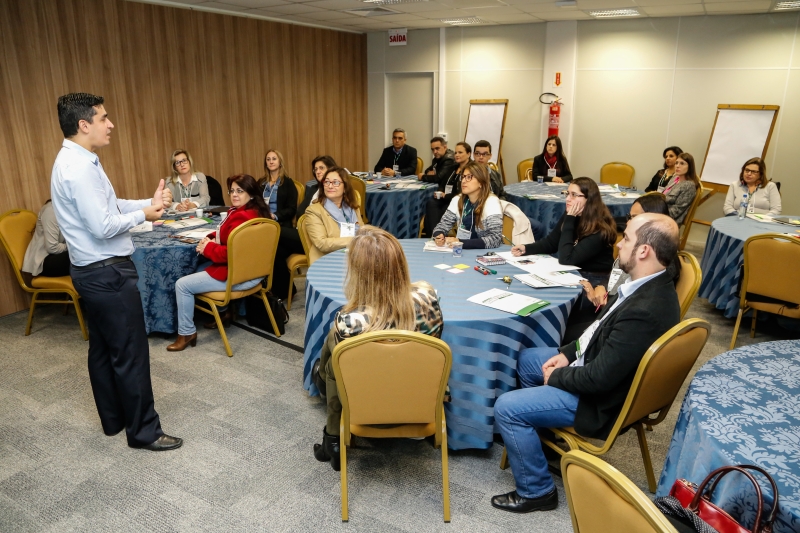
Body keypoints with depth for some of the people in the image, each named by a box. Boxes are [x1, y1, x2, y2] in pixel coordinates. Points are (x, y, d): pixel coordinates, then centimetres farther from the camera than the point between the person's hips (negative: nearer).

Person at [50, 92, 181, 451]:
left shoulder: (77, 160, 11)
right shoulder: (80, 167, -22)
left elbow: (107, 206, 14)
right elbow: (103, 226, -25)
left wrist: (148, 203, 1)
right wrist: (144, 215, -11)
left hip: (92, 271, 11)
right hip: (108, 273, -11)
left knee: (102, 348, 18)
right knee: (130, 353, -2)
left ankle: (113, 418, 33)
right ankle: (143, 431, 10)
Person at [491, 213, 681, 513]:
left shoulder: (644, 311, -35)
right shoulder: (649, 285, -4)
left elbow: (599, 379, -30)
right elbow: (602, 328, 12)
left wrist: (556, 376, -13)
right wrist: (568, 352, 2)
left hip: (602, 399, -10)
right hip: (594, 365, 10)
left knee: (506, 408, -11)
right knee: (526, 359, 20)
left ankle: (536, 491, 7)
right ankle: (538, 428, 37)